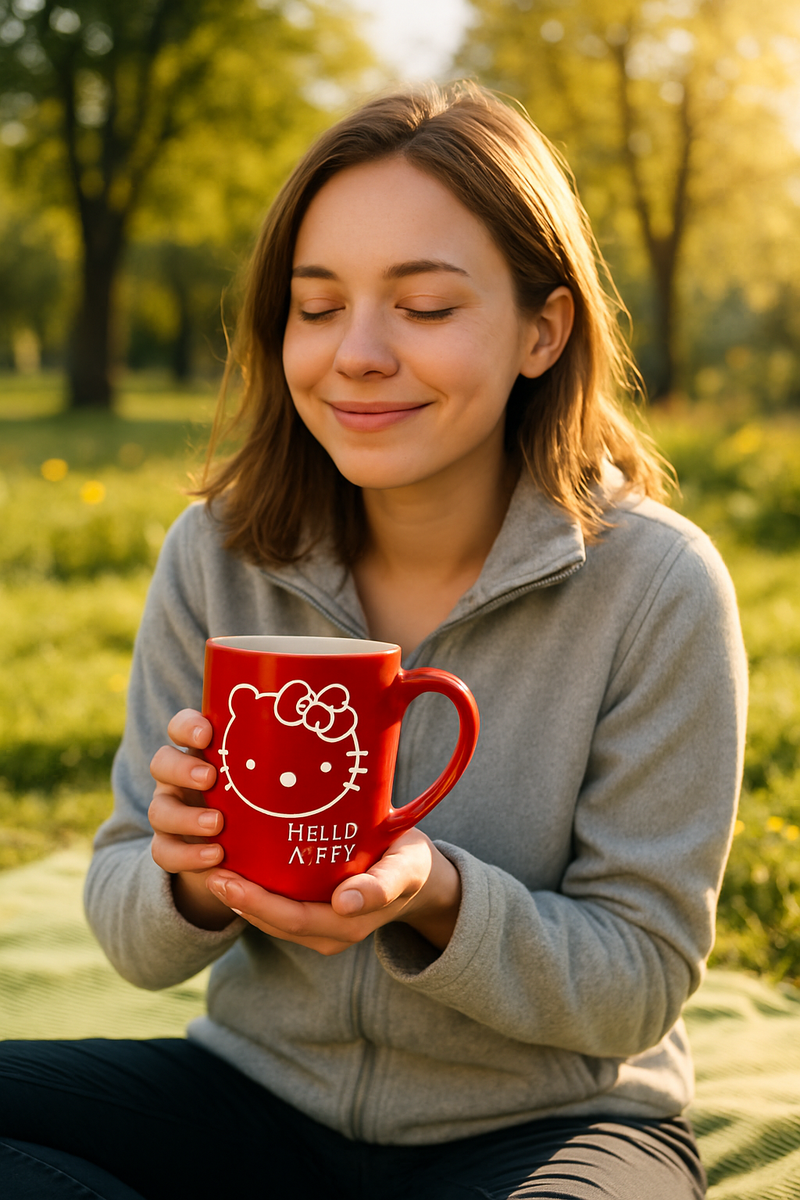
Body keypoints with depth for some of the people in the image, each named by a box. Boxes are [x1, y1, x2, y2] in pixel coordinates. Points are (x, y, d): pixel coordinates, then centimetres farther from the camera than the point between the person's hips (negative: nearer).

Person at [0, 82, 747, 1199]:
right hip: (262, 1094, 4)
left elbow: (641, 984, -10)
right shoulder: (216, 557, -7)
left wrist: (436, 899, -29)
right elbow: (136, 938, -1)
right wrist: (193, 881, -25)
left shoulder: (655, 587, -16)